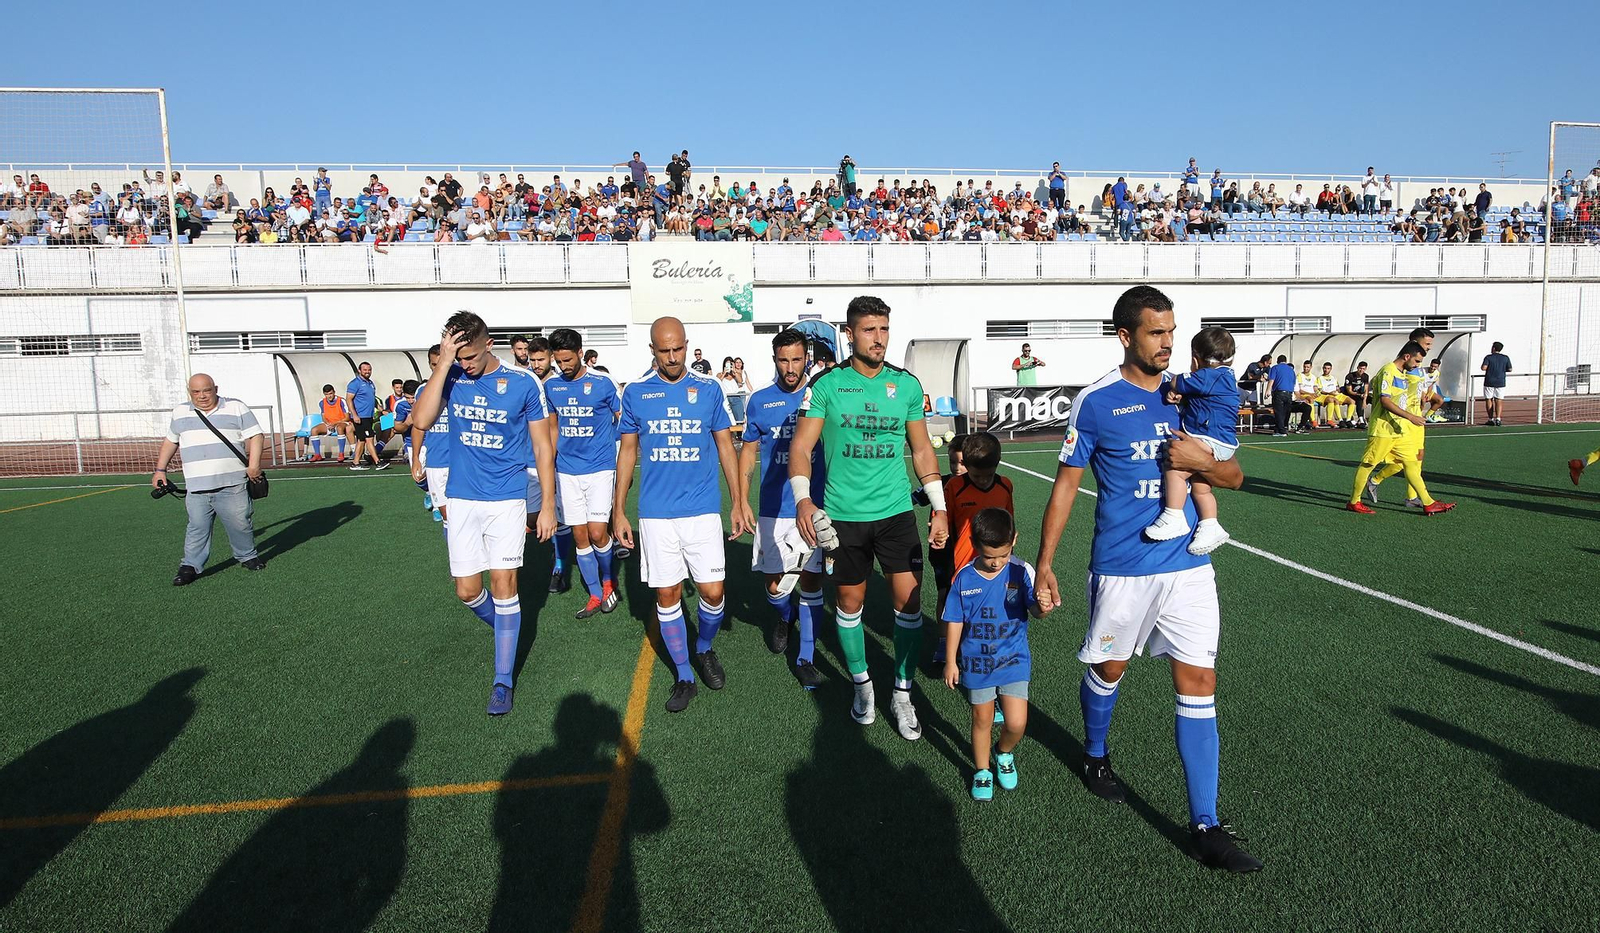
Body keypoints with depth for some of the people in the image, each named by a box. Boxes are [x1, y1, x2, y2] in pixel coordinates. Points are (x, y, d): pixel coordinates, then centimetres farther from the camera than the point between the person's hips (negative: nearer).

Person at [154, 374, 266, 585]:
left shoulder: (236, 408, 3)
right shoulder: (180, 413, 15)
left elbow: (254, 436, -1)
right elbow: (170, 441, 26)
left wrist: (254, 464, -12)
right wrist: (160, 470, 21)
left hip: (232, 484, -2)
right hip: (196, 488, 2)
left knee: (240, 523, 4)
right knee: (197, 528, 2)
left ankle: (247, 556, 21)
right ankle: (191, 565, 10)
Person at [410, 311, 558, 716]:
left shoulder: (523, 382, -6)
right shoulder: (451, 377, 0)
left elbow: (542, 446, -1)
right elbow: (422, 420, -17)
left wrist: (548, 504, -3)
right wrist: (443, 364, -21)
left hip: (507, 499, -3)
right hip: (462, 499, 3)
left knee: (503, 583, -4)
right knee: (467, 591, 6)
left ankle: (504, 679, 7)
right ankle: (507, 629, 37)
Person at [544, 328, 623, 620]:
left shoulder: (603, 382, -8)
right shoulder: (550, 385, 3)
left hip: (600, 467, -3)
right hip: (566, 471, 4)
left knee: (597, 533, -10)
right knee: (579, 535, 5)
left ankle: (608, 579, 17)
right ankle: (595, 594, 19)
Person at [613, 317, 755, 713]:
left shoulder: (708, 388, 2)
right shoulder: (636, 391, 2)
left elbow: (725, 445, 7)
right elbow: (628, 451, 8)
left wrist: (739, 501, 0)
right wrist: (618, 510, 5)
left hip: (702, 509, 0)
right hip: (655, 513, 1)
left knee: (713, 591, -1)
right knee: (667, 595, 5)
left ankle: (704, 649, 30)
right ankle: (684, 677, 20)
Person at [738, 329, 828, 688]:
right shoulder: (760, 401, 2)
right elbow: (748, 453, 9)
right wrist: (741, 504, 3)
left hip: (814, 507, -1)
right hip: (774, 510, 1)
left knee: (811, 580, 3)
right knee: (775, 583, 6)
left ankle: (805, 658, 15)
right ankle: (784, 616, 42)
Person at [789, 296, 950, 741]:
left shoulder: (907, 384, 3)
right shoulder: (826, 384, -5)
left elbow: (922, 449, 11)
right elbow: (801, 446, -6)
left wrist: (939, 506, 6)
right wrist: (803, 499, -21)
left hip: (896, 511, 2)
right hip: (843, 515, -1)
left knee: (909, 598, -2)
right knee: (849, 601, 9)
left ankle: (902, 694, 16)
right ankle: (862, 684, 31)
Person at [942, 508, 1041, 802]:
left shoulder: (1020, 571, -13)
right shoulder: (964, 578, -11)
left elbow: (1034, 609, -22)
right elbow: (954, 621, -1)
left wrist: (1042, 605, -46)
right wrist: (950, 662, 3)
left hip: (1013, 659, -1)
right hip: (976, 661, 1)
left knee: (1016, 723, -5)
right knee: (982, 720, 13)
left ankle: (1004, 752, 29)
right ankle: (982, 771, 36)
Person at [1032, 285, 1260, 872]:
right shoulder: (1095, 402, -6)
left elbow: (1234, 476, 11)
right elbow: (1066, 485, -3)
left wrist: (1201, 461, -12)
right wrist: (1044, 564, -5)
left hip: (1188, 566, 3)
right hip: (1122, 568, -3)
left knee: (1199, 682, 1)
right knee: (1107, 669, 14)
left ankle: (1205, 827, 9)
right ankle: (1095, 755, 44)